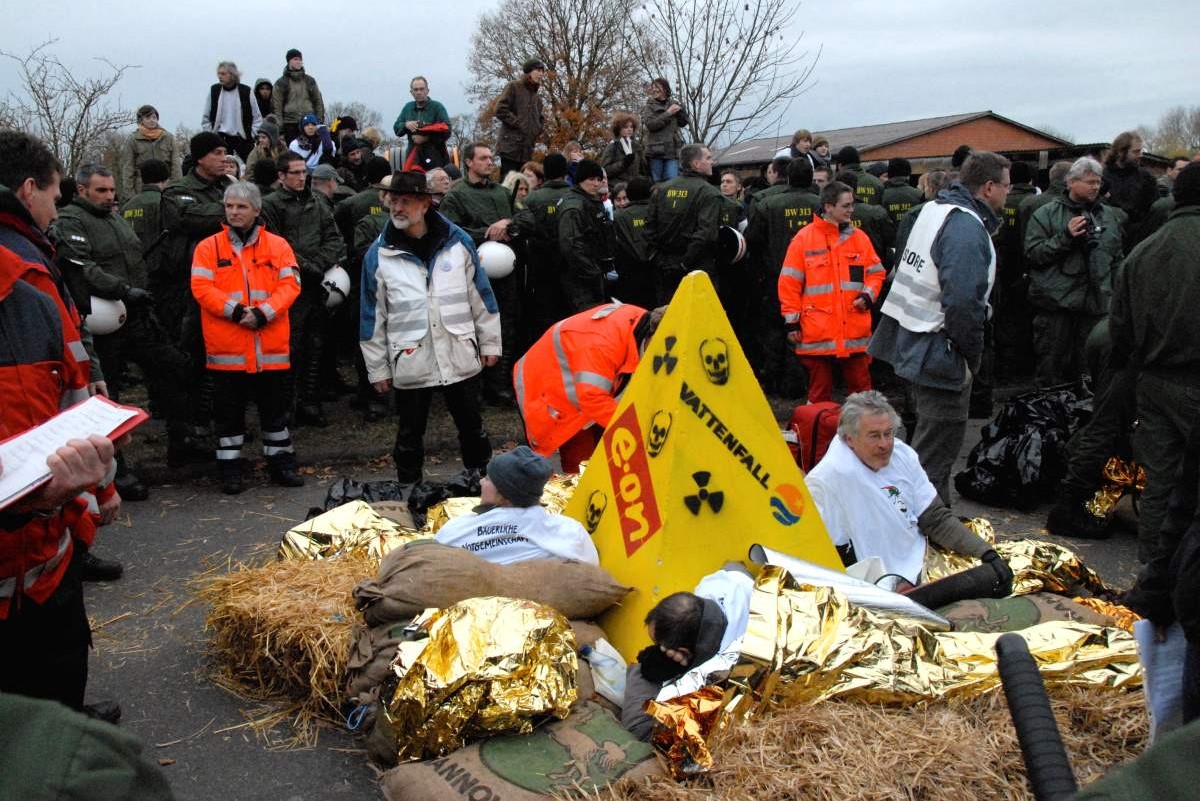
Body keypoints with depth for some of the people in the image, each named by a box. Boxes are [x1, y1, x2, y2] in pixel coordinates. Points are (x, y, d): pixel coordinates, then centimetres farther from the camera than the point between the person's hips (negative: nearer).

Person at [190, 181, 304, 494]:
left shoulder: (278, 246, 6)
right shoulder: (209, 247, 3)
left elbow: (290, 285, -2)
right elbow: (202, 288, -6)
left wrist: (263, 313, -15)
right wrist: (236, 311, -17)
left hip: (271, 347, 1)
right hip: (227, 346, -1)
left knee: (275, 408, 11)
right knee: (229, 410, 7)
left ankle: (281, 464, 23)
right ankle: (230, 470, 17)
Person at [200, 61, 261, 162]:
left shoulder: (246, 91, -1)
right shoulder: (214, 90, 3)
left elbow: (257, 117, 4)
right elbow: (205, 118, 10)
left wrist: (252, 134, -3)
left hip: (243, 138, -1)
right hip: (221, 139, 1)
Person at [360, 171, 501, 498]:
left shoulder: (458, 241, -2)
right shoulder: (378, 255, -3)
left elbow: (481, 296, 6)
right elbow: (373, 316, 2)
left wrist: (489, 342, 8)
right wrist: (378, 369, 3)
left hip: (460, 357, 1)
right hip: (409, 362, -1)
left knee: (472, 426, 15)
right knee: (409, 434, 11)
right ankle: (408, 491, 28)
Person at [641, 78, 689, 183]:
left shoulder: (673, 104, 15)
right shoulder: (649, 107, 7)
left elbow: (683, 123, 13)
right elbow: (650, 125, -10)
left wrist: (680, 109, -4)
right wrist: (668, 113, -11)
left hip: (672, 151, 2)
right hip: (655, 150, -2)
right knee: (656, 182, 0)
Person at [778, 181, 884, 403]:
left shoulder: (859, 237, 8)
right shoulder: (804, 238, -2)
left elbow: (876, 272, 16)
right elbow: (789, 283, -2)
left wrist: (868, 295, -4)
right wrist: (791, 322, -4)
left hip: (856, 332, 3)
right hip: (817, 332, -3)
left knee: (861, 388, 8)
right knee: (819, 391, 7)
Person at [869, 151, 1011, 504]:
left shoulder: (934, 209, 11)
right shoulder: (967, 228, -19)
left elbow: (902, 269, 21)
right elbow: (962, 303, -29)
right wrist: (973, 355, -14)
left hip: (912, 340, 10)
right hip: (941, 354, -10)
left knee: (927, 443, 22)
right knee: (936, 453, -1)